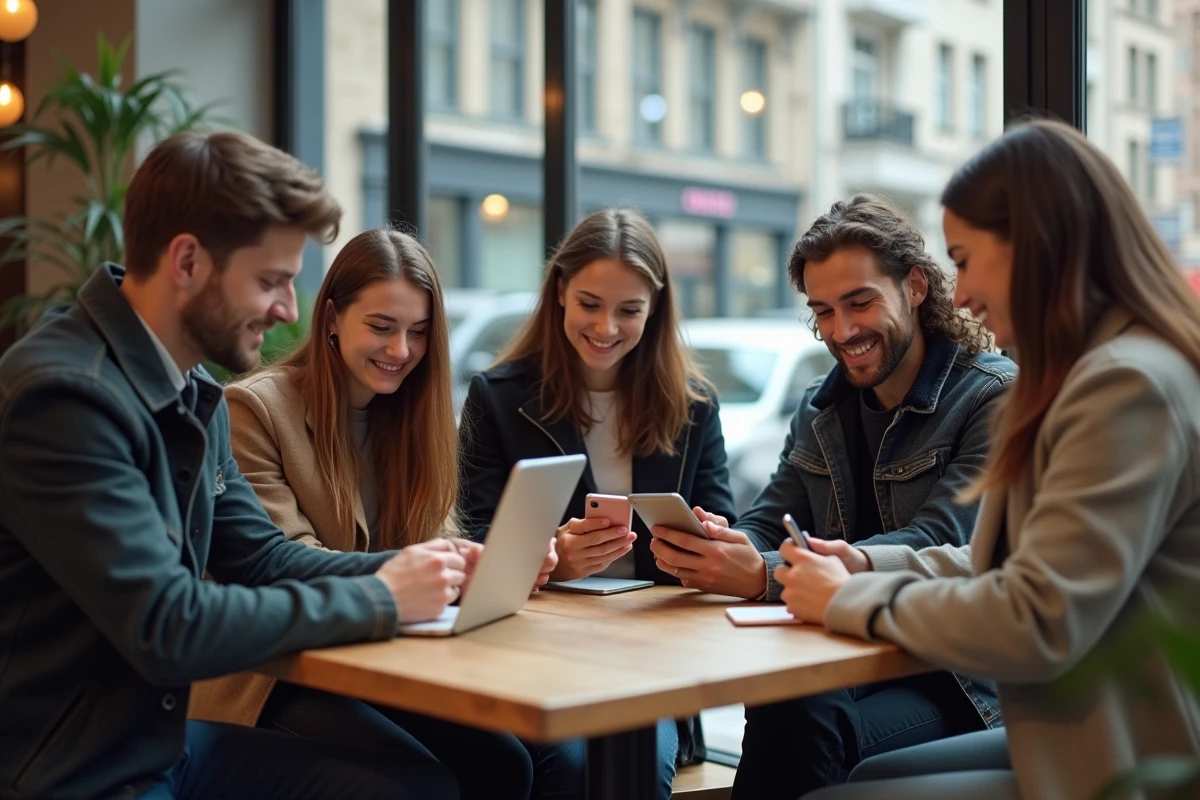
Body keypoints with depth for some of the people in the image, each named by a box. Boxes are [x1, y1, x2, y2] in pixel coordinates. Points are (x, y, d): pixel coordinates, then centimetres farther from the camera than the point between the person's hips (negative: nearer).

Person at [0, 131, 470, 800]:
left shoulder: (194, 393, 6)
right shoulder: (67, 395, -23)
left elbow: (263, 557, 12)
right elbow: (167, 630, -27)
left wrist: (425, 571, -3)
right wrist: (379, 599, -18)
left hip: (165, 739, 9)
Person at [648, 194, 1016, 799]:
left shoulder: (995, 397, -8)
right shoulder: (818, 412, 15)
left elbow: (936, 547, -20)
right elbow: (767, 525, 9)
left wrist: (764, 577, -31)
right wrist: (711, 547, -18)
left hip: (958, 680, -4)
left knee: (805, 730, -33)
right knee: (788, 714, -32)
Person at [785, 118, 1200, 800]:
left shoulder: (1130, 385, -21)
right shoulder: (1096, 371, 12)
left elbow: (1036, 627, -26)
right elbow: (1014, 567, 15)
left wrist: (848, 601, -13)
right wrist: (870, 566, 3)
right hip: (1085, 739, 10)